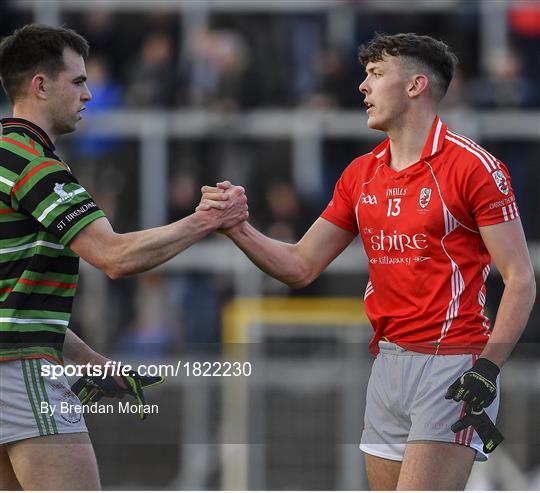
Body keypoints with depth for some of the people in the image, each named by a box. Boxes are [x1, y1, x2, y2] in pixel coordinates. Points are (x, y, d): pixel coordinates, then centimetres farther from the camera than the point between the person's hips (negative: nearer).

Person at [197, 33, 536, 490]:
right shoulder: (361, 174, 14)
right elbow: (300, 266, 16)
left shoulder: (473, 166, -7)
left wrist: (488, 366, -20)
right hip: (387, 363, 7)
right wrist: (237, 228, 0)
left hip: (452, 364, -7)